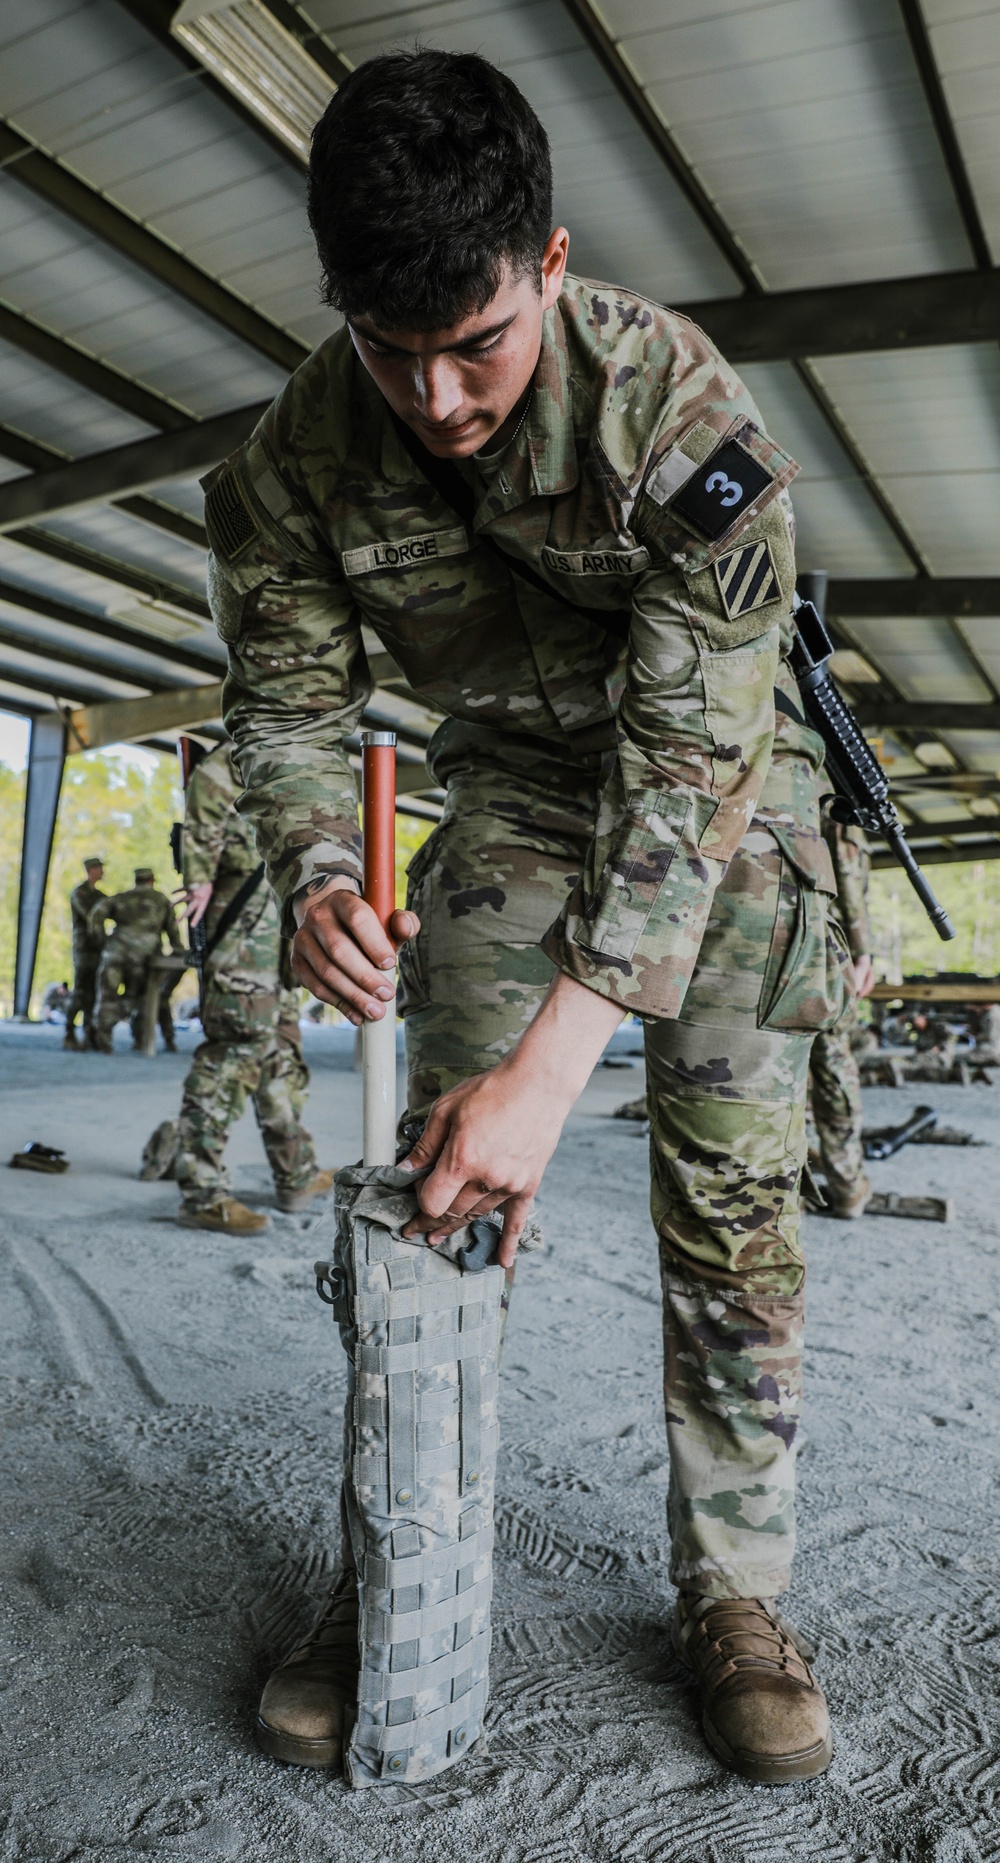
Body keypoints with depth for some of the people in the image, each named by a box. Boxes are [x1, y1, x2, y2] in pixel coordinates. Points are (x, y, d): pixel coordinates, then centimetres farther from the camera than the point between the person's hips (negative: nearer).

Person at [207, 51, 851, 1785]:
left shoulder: (681, 404, -29)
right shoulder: (295, 459, -16)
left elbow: (696, 750, -33)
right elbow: (288, 698, -7)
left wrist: (552, 1062, -39)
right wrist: (317, 878, -31)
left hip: (720, 780, -2)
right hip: (515, 779, 3)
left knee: (732, 1199, -9)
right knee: (434, 1165, -8)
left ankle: (732, 1590, 9)